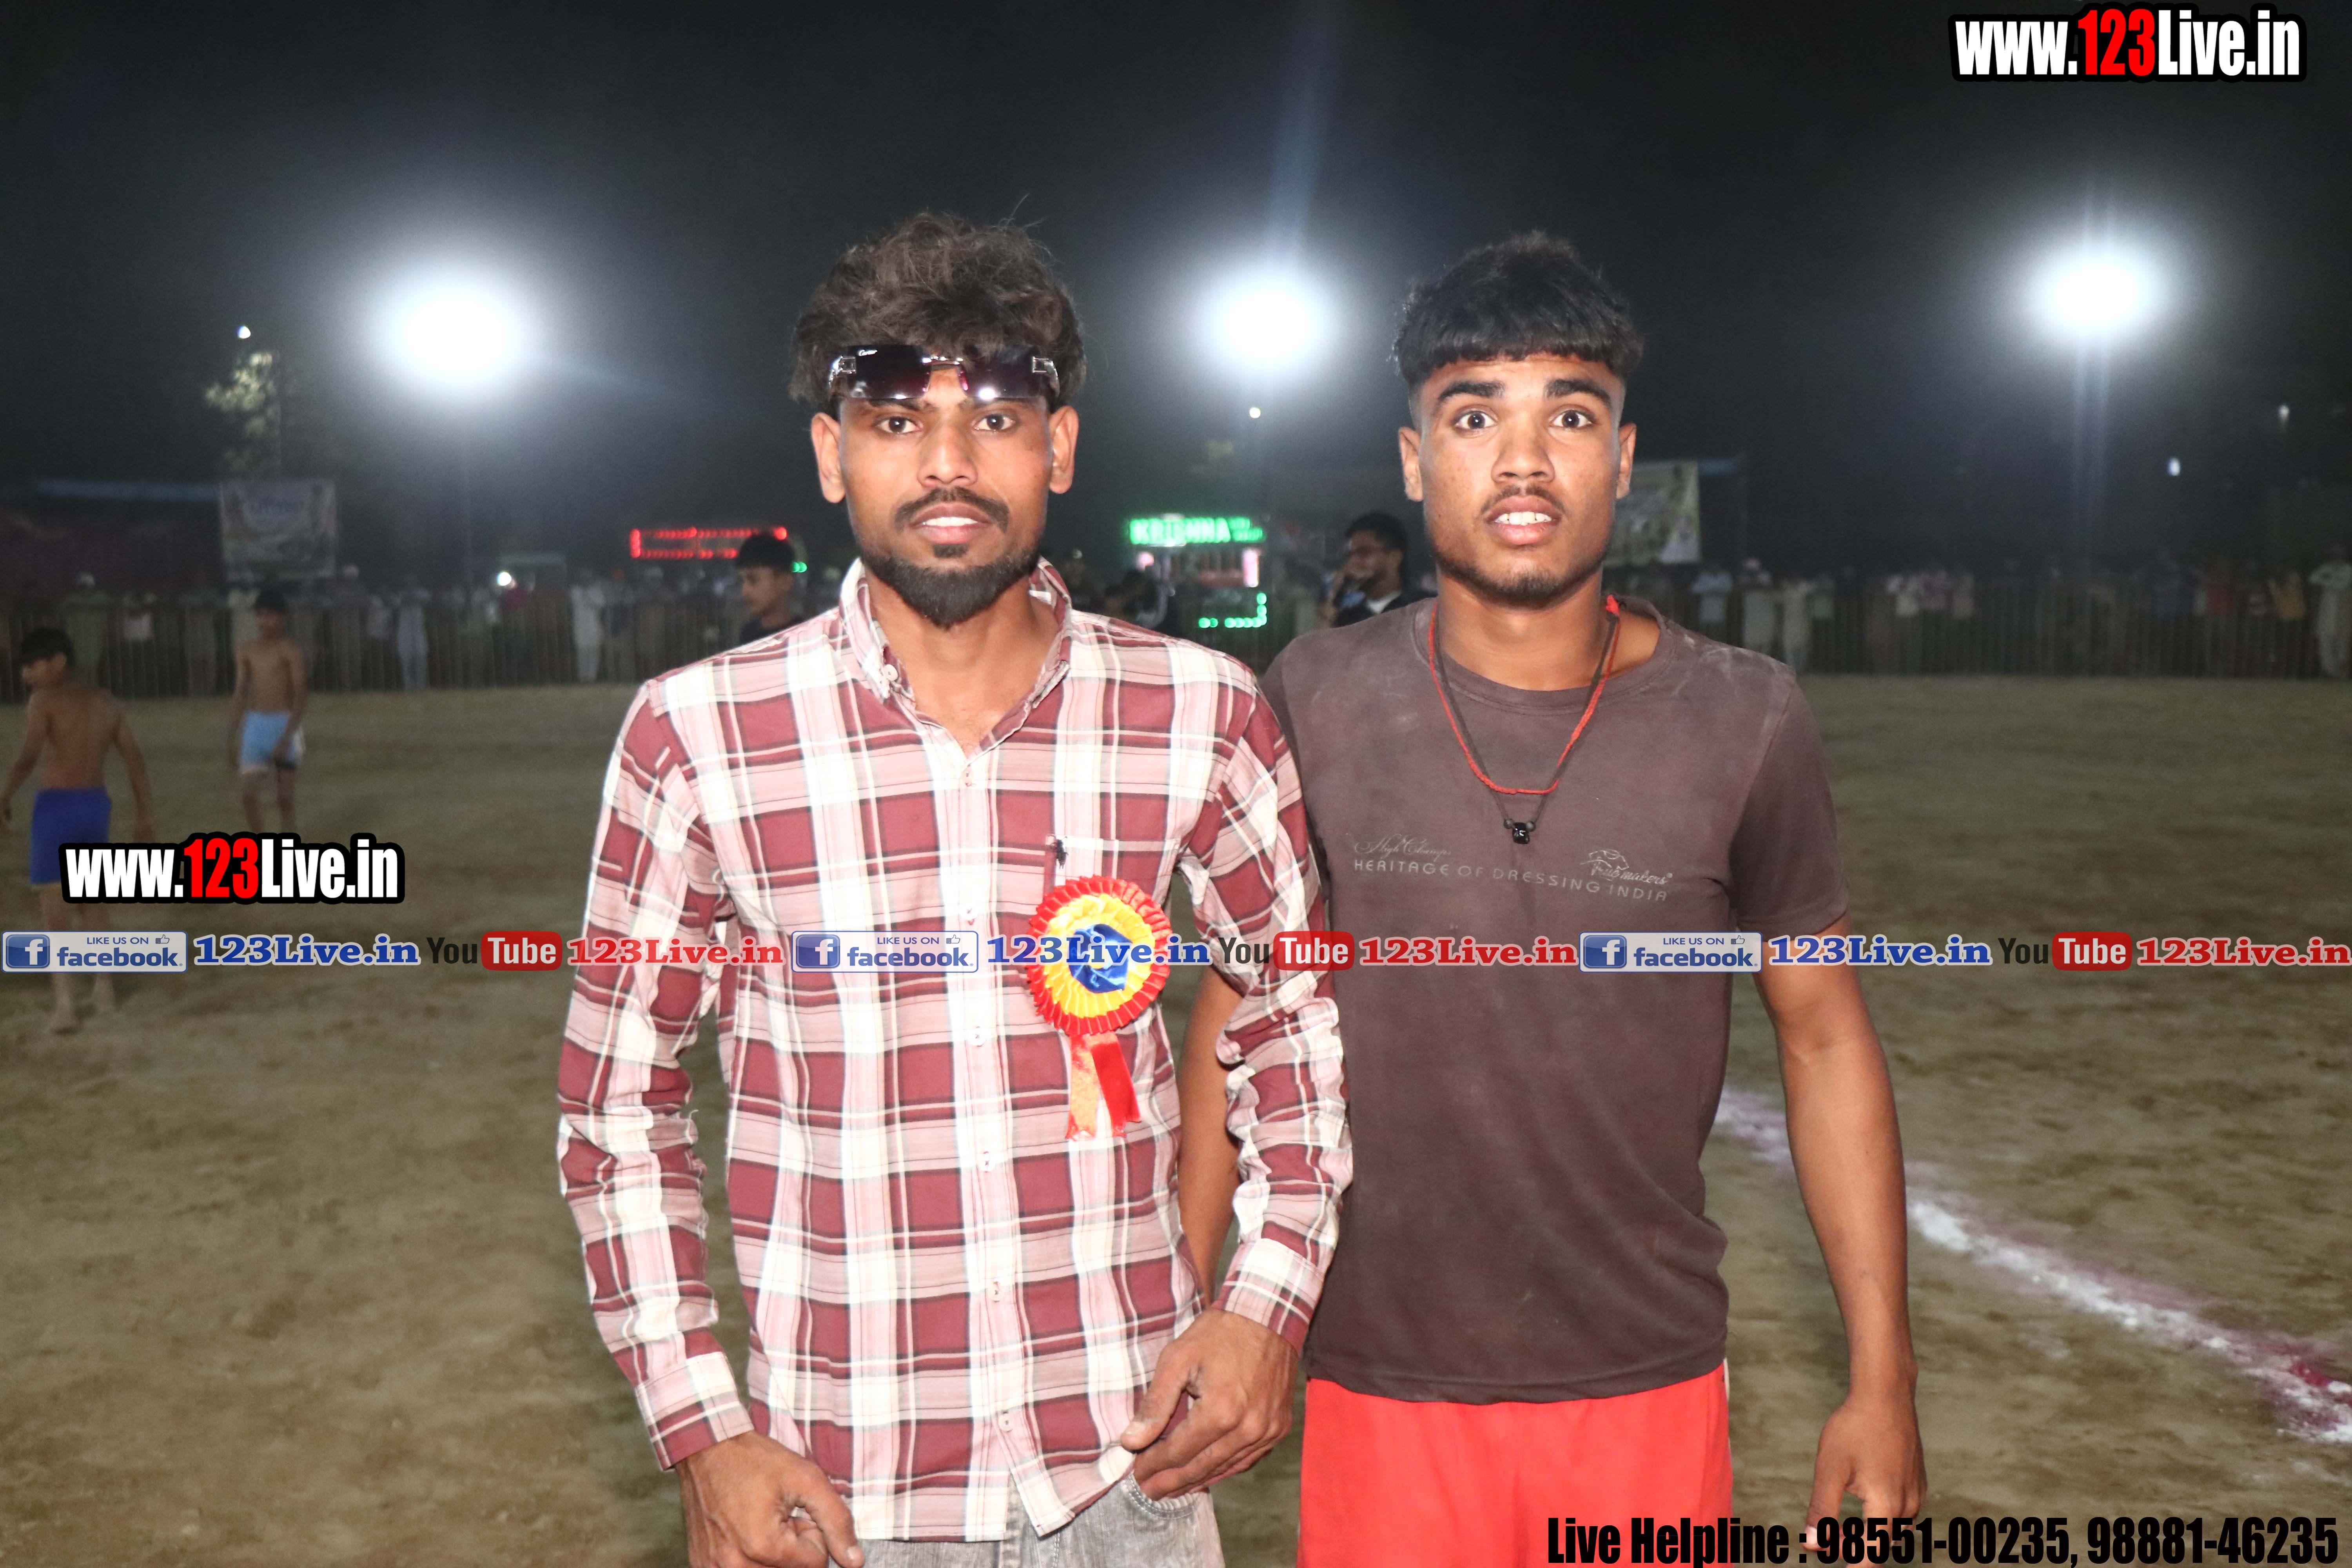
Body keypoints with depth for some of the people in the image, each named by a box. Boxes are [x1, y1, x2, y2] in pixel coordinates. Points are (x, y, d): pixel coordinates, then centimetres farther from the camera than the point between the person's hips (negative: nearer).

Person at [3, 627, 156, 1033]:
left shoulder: (44, 700, -7)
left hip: (57, 805, -6)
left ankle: (64, 1001, -12)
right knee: (92, 898, 21)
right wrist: (147, 817, 9)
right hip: (97, 804, 6)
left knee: (55, 906, -4)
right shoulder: (107, 703, 10)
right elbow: (136, 759, 7)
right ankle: (103, 987, 27)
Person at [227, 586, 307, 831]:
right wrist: (233, 738, 10)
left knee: (285, 797, 3)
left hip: (285, 725, -4)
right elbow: (240, 695, 13)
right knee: (247, 793, -6)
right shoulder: (246, 651, 8)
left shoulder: (290, 651, -8)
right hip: (255, 725, 4)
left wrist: (286, 737, -23)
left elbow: (301, 697, -14)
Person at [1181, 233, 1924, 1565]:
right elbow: (1239, 1017, 2)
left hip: (1648, 1392, 1)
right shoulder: (1312, 706, -6)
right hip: (1381, 1391, 0)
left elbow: (1826, 1041, 2)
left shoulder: (1747, 725, -6)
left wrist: (1883, 1382, 1)